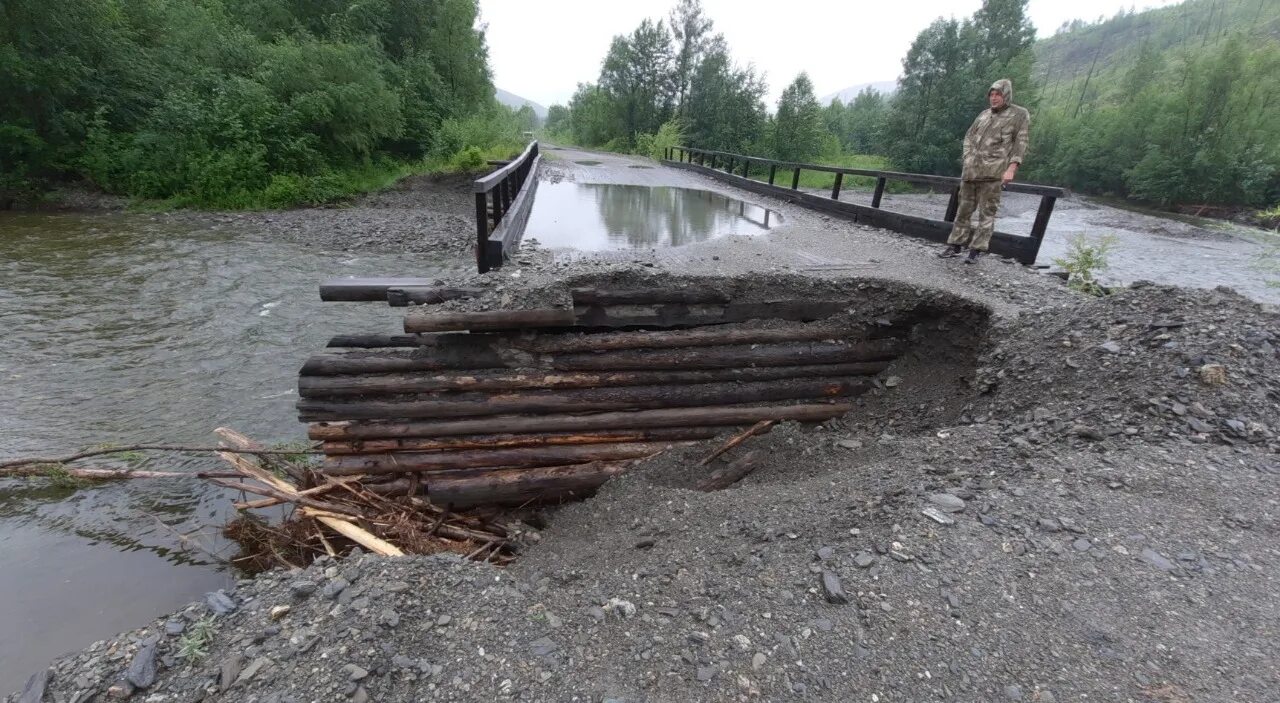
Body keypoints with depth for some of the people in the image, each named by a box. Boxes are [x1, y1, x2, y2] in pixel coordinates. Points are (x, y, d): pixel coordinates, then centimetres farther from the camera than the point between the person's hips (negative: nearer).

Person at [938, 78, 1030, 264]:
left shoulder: (1020, 114, 4)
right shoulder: (984, 114, 17)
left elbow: (1020, 144, -2)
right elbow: (969, 136, 23)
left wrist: (1011, 169, -13)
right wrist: (968, 158, 9)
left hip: (993, 172, -5)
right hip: (971, 170, 5)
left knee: (986, 212, -5)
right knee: (964, 209, 6)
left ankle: (976, 250, -4)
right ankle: (955, 245, 12)